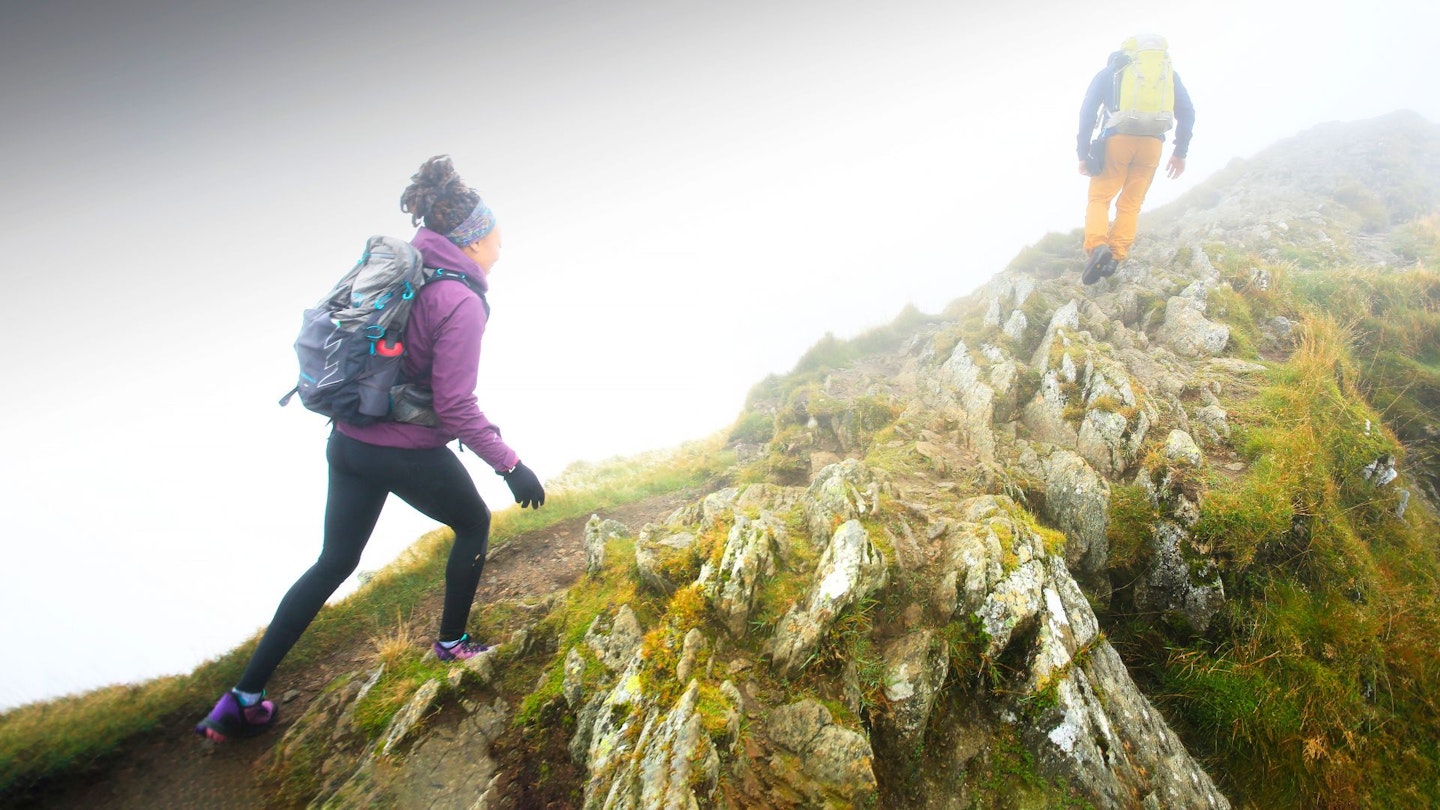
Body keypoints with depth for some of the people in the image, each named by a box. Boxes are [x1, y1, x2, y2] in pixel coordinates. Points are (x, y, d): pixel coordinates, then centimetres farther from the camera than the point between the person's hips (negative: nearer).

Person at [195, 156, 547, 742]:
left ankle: (242, 700, 17)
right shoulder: (461, 302, -18)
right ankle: (451, 643, 34)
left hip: (349, 443, 7)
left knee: (334, 562, 16)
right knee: (474, 523, 22)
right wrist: (510, 464, -13)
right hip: (411, 454, -7)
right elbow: (455, 406, -21)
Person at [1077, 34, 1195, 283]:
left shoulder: (1110, 71, 17)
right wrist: (1180, 152, 17)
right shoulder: (1168, 72, 21)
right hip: (1152, 143, 2)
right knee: (1130, 204, 10)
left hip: (1117, 140, -2)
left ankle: (1097, 247, -23)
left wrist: (1083, 154, 6)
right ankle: (1115, 258, -1)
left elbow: (1088, 110, 6)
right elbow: (1187, 112, 13)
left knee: (1099, 198, 2)